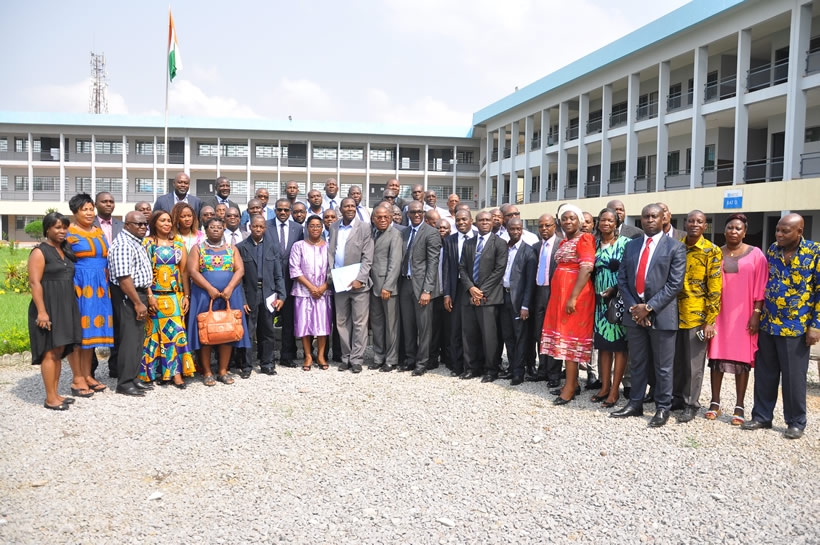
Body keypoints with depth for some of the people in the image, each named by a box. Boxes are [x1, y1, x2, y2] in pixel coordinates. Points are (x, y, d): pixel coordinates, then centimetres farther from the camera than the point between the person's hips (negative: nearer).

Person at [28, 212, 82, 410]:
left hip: (65, 307, 8)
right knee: (50, 352, -5)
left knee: (59, 351, 11)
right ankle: (50, 399, 1)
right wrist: (42, 311, -21)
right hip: (48, 307, -8)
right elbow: (34, 282, -15)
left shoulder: (65, 250, 15)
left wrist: (70, 308, 16)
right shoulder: (40, 252, -8)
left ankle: (55, 394, 19)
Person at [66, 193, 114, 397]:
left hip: (98, 288, 7)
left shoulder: (99, 232, 16)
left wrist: (105, 285, 14)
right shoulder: (69, 233, -5)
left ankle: (87, 375, 19)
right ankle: (77, 379, 4)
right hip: (78, 287, -7)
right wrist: (71, 289, -17)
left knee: (91, 330, 10)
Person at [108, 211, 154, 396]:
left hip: (139, 294, 10)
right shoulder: (123, 245, -17)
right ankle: (124, 383, 1)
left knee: (138, 338, 14)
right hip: (128, 296, -10)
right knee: (130, 338, -6)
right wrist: (138, 303, -21)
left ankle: (133, 377, 23)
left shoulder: (137, 242, 16)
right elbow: (124, 278, -23)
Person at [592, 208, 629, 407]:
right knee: (603, 343, 8)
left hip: (619, 299, -5)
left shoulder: (625, 243, -3)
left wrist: (615, 288, -16)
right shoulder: (595, 245, 11)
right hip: (600, 300, 5)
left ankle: (614, 390, 4)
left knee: (619, 343, -1)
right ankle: (604, 387, 17)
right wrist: (596, 292, 4)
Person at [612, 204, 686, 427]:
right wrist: (633, 307, -5)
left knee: (663, 367, 5)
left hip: (661, 314, -4)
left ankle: (663, 409, 17)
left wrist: (649, 307, -15)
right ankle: (635, 404, 24)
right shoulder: (631, 246, 12)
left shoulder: (675, 248, -2)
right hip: (634, 313, 4)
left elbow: (675, 283, -10)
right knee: (637, 364, 13)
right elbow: (622, 279, 8)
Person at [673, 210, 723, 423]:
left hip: (697, 316, -3)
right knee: (675, 359, 11)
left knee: (694, 363, 4)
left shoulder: (712, 251, -5)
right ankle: (676, 397, 26)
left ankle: (691, 404, 15)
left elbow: (715, 289, -6)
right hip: (674, 313, 4)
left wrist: (710, 320, -10)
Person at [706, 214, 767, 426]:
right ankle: (715, 402, 12)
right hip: (719, 313, 2)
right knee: (717, 355, 3)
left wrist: (756, 313, -9)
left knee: (742, 358, 1)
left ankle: (740, 406, 9)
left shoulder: (755, 254, 2)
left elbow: (760, 287, -2)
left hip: (743, 314, -2)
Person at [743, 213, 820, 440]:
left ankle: (796, 423, 20)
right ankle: (762, 417, 24)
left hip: (795, 328, -4)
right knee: (764, 374, 11)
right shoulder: (772, 250, 6)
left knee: (794, 377, 5)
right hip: (767, 324, 4)